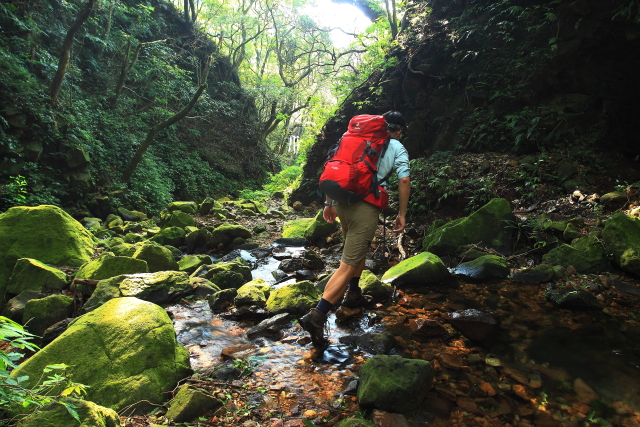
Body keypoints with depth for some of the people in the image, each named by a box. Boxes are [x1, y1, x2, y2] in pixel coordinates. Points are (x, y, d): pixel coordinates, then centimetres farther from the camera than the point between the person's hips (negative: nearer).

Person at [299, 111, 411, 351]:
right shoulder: (398, 148, 11)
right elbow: (404, 180, -3)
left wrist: (329, 202, 19)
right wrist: (402, 214, 5)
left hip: (342, 201, 6)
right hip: (366, 207, -5)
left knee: (360, 249, 30)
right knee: (349, 265, -5)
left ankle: (353, 295, 38)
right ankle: (317, 317, -13)